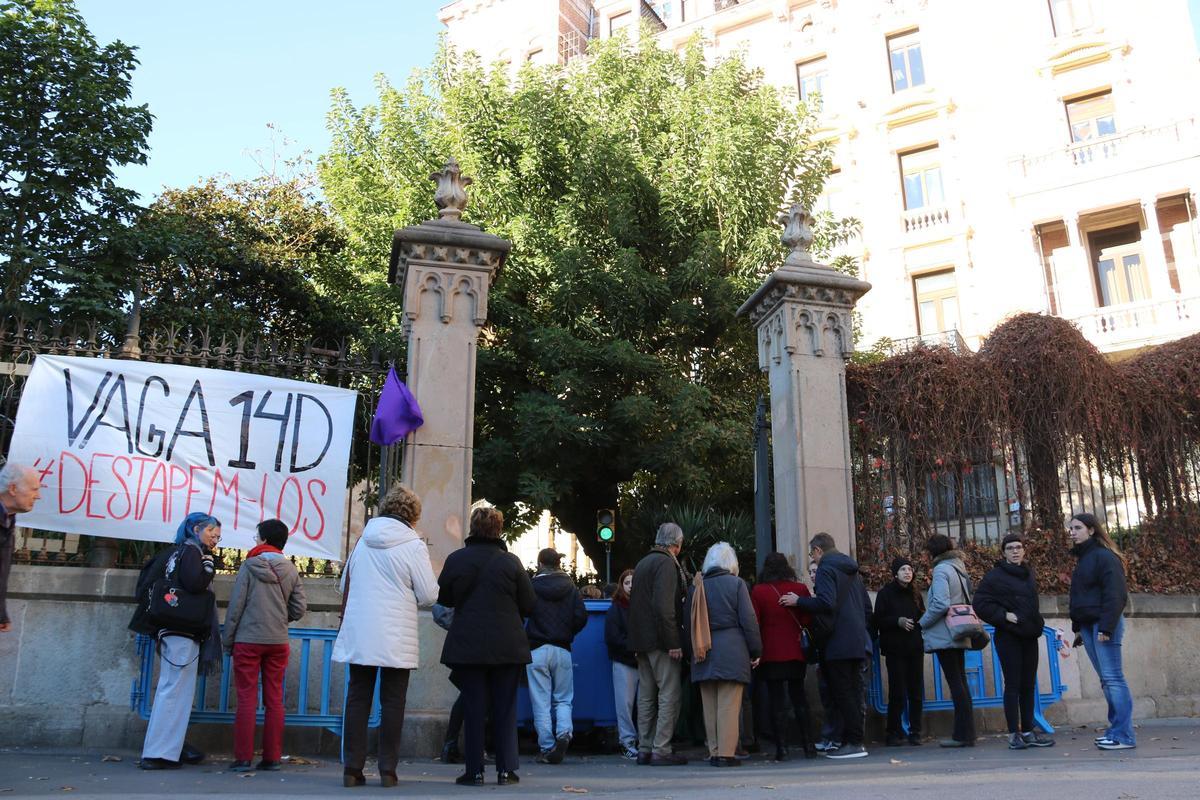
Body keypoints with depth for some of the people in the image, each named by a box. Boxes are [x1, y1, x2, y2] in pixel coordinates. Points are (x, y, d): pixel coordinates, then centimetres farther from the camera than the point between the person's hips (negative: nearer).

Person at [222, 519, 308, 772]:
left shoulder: (250, 566, -5)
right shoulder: (291, 570, 4)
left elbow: (236, 605, -5)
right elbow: (299, 608, 3)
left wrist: (227, 639, 3)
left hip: (248, 640, -3)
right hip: (278, 642, 3)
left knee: (247, 699, 2)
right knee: (274, 700, 7)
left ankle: (243, 758, 2)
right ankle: (272, 757, 10)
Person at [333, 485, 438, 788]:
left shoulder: (363, 540, 9)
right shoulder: (413, 545, -7)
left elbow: (345, 585, 17)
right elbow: (429, 596, -5)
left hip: (358, 634, 4)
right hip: (396, 638, -4)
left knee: (357, 699, 8)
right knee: (392, 703, 4)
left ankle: (352, 768, 9)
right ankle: (388, 769, 6)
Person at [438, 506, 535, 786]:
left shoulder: (456, 559, -4)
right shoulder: (511, 561, -6)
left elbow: (443, 598, 8)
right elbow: (529, 605, -1)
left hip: (468, 645, 0)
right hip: (507, 645, 0)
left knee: (473, 708, 7)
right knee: (505, 708, 9)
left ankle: (474, 771, 9)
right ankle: (506, 769, 10)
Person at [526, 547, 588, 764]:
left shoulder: (532, 586, -4)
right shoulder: (570, 587, 4)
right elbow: (581, 617, -2)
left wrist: (528, 636, 13)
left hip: (537, 650, -2)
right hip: (562, 650, 2)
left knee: (541, 702, 4)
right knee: (563, 699, 12)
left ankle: (547, 748, 2)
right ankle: (564, 732, -12)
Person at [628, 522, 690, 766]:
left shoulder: (642, 563, 18)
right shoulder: (666, 563, -11)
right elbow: (664, 606, -21)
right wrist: (673, 642, -19)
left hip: (641, 640, 9)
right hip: (659, 640, -9)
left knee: (646, 696, 12)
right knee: (670, 695, -4)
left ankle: (644, 749, 15)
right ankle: (661, 751, -4)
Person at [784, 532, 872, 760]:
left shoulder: (825, 569, -8)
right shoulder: (851, 569, 20)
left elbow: (825, 603, -23)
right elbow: (867, 606, 22)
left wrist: (798, 601, -12)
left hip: (838, 643, -9)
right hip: (858, 642, 9)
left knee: (842, 694, -5)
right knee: (854, 692, 11)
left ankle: (854, 743, -4)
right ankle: (854, 740, 14)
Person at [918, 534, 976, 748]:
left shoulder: (941, 570, -13)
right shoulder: (959, 568, 13)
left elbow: (940, 604, -21)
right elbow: (967, 600, 17)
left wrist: (922, 623, -9)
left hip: (944, 636, -9)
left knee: (955, 684, -6)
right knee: (960, 683, 11)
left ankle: (963, 735, -3)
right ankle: (967, 732, 15)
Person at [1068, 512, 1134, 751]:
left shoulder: (1104, 556, -8)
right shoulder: (1082, 559, 19)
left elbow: (1115, 595, -15)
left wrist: (1106, 627, -20)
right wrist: (1078, 628, 18)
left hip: (1103, 624, -9)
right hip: (1088, 626, 9)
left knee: (1112, 677, -9)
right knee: (1106, 679, 9)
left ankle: (1124, 735, -7)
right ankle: (1117, 729, 13)